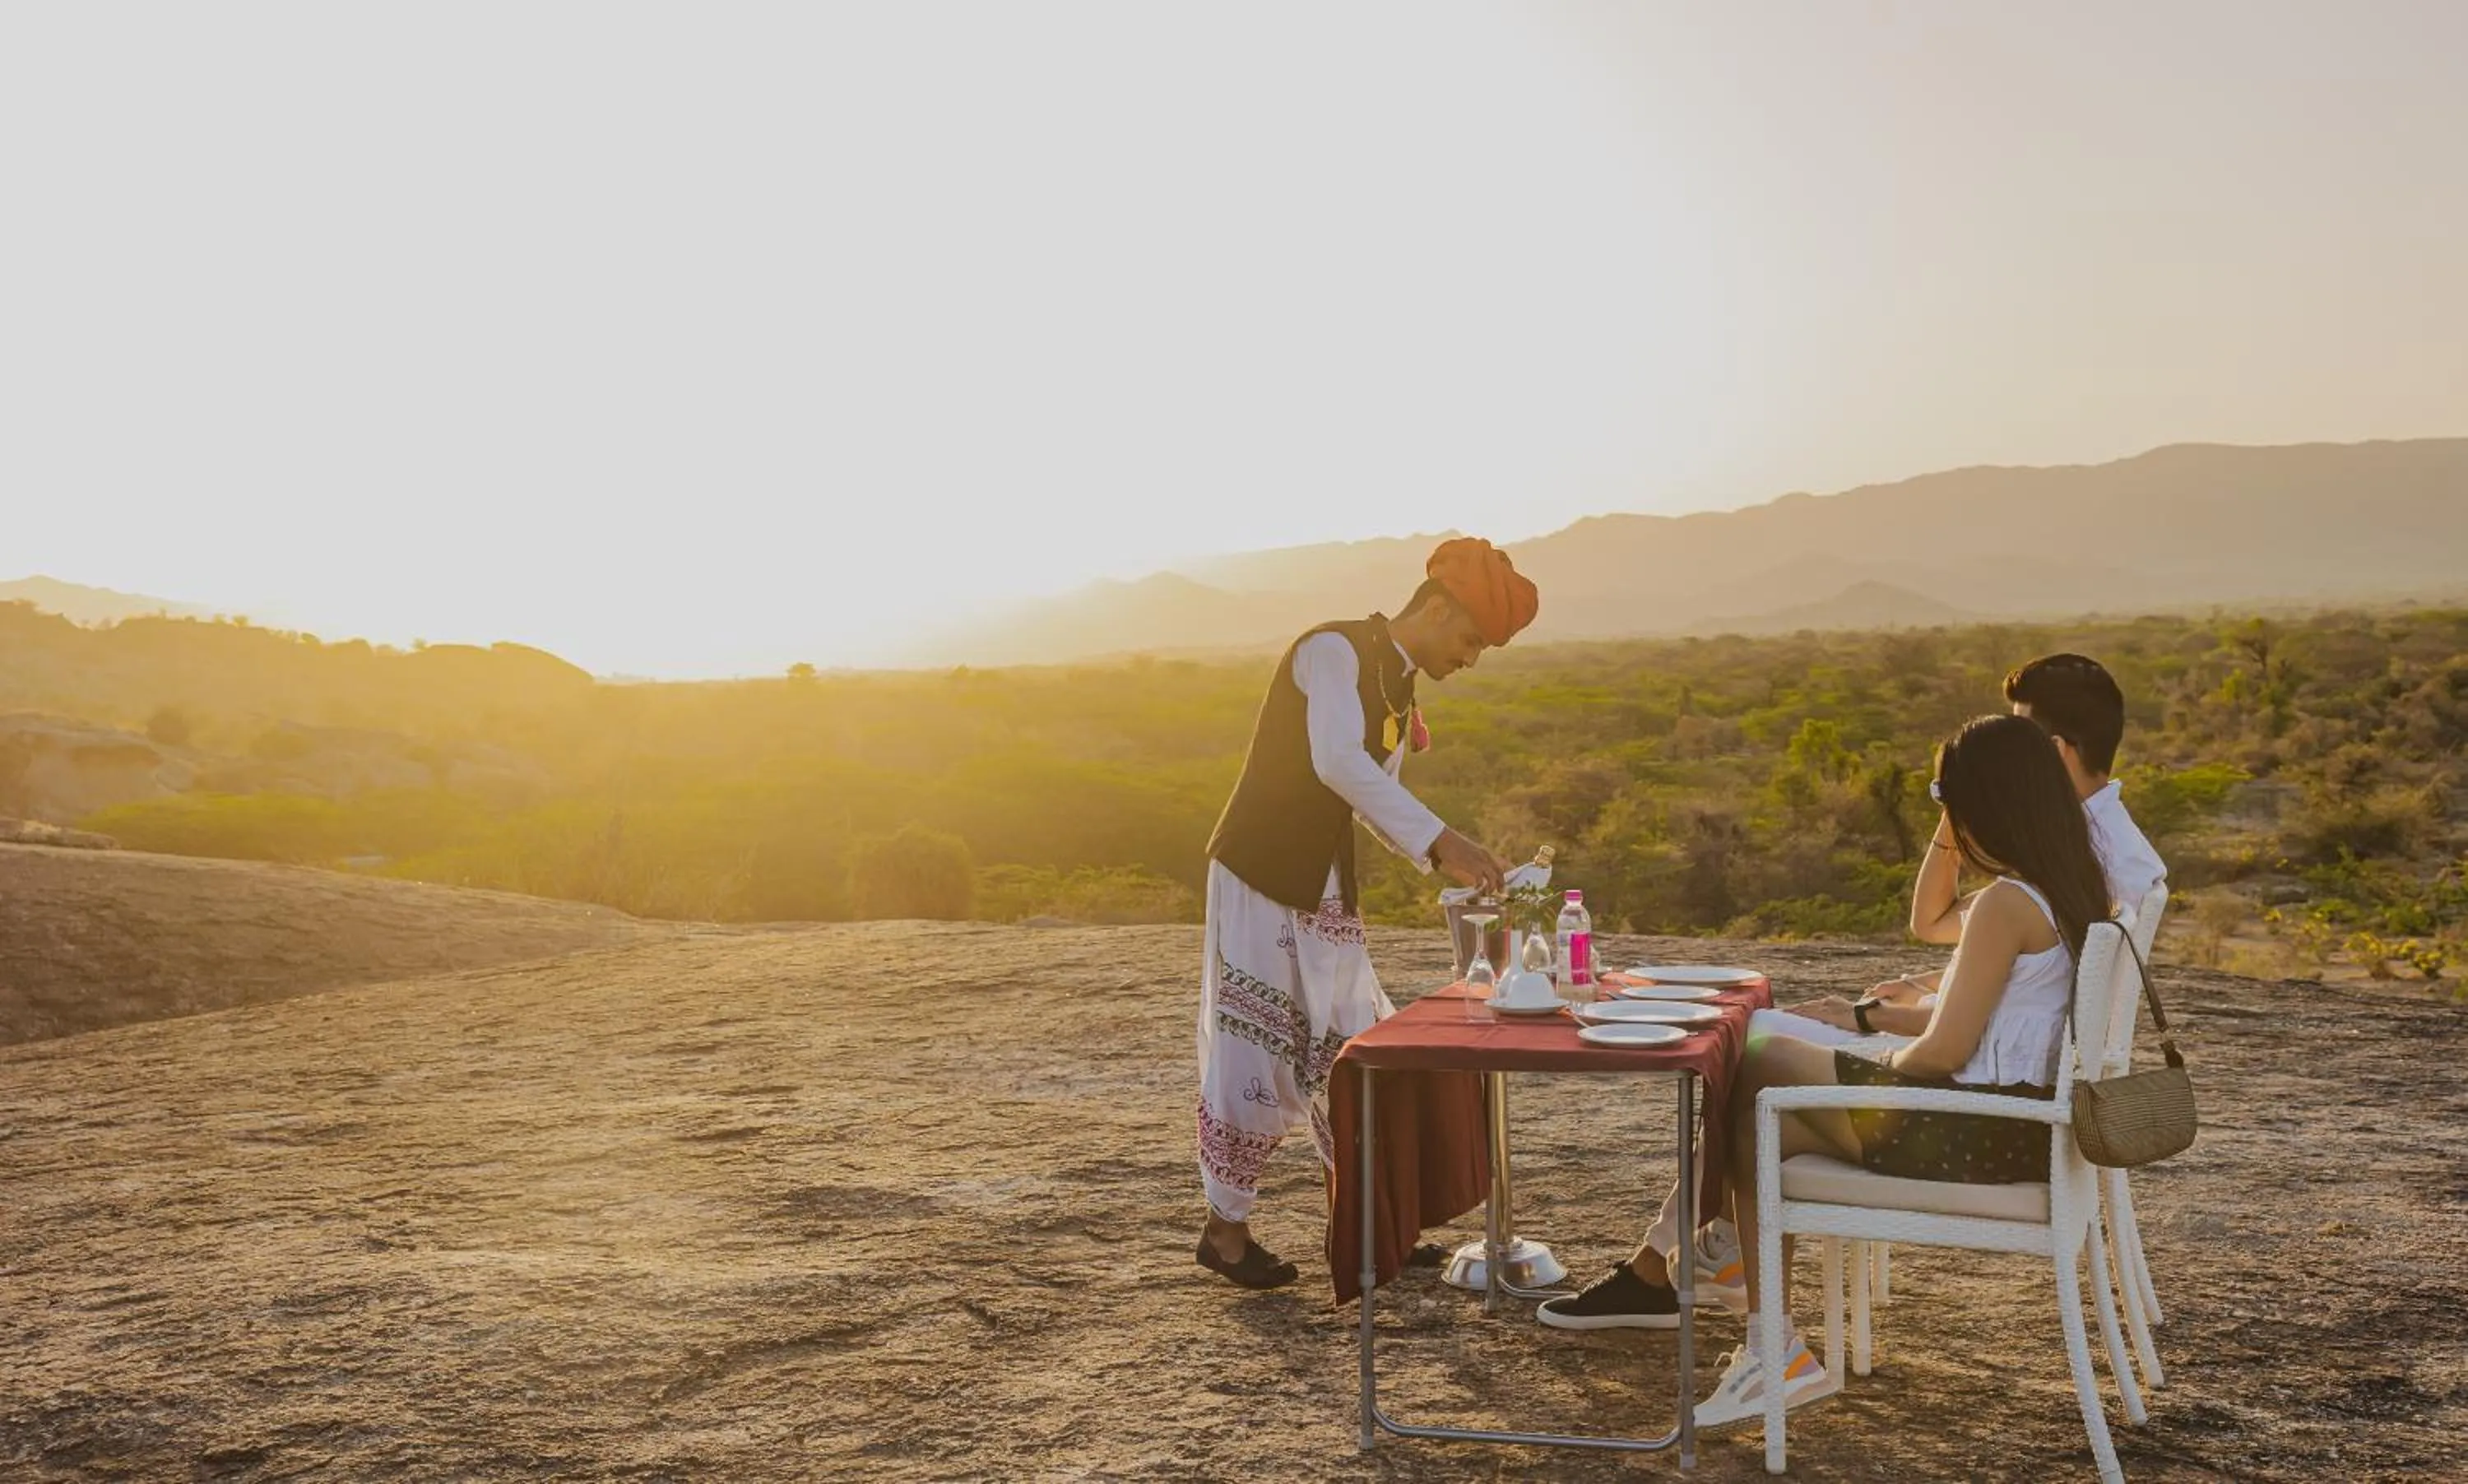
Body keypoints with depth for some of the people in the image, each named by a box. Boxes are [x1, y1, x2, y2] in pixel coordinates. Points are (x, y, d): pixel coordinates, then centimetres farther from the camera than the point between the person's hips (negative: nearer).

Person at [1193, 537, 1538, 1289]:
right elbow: (1338, 763, -31)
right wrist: (1440, 839, -36)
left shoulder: (1399, 690, 13)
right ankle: (1226, 1227, 12)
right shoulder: (1334, 650, -15)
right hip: (1260, 875, -9)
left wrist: (1447, 866, 2)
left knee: (1350, 1049, 11)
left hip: (1326, 887, 9)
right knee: (1251, 1051, -1)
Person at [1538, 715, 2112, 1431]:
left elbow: (1943, 1052, -20)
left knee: (1758, 1063, 1)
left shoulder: (2008, 902, -18)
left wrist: (1885, 1069, 1)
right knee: (1758, 1121, 10)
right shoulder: (2063, 890, 12)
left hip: (1978, 1132, -10)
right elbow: (1928, 920, 29)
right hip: (2015, 1123, 10)